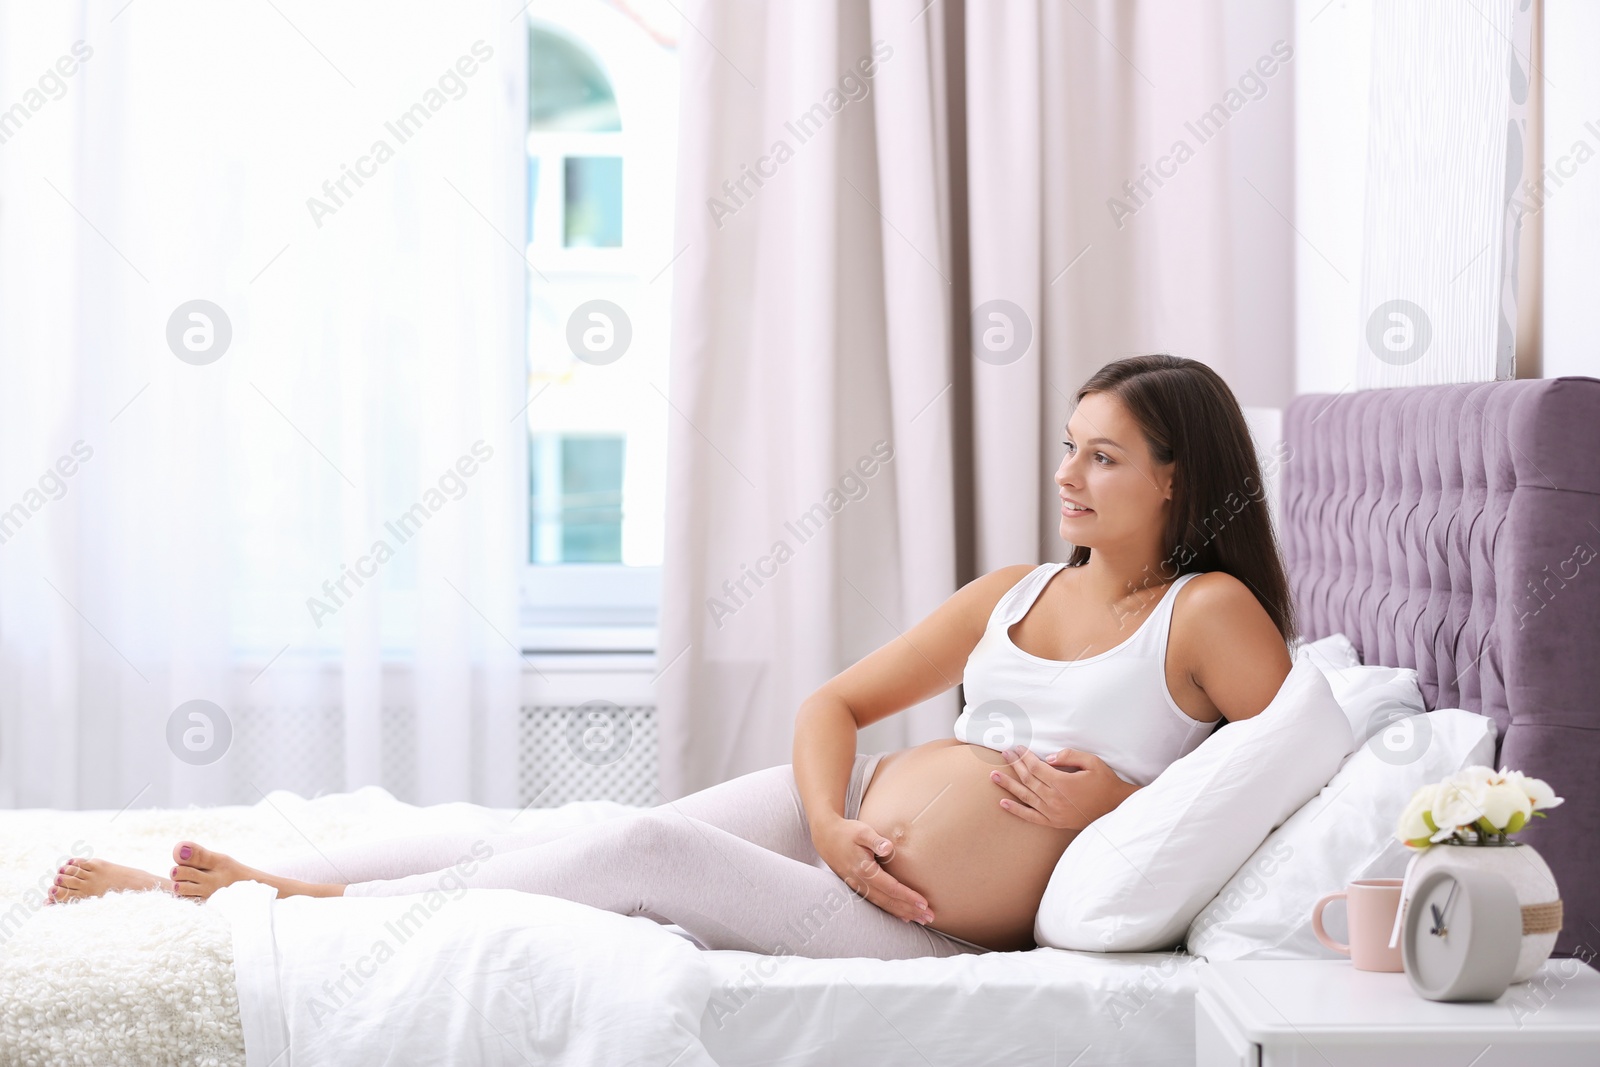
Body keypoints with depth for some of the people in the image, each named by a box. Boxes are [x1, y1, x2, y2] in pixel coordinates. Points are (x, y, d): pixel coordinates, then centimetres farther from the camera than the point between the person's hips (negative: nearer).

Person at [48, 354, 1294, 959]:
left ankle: (314, 905, -13)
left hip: (917, 929, -6)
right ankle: (200, 886, -6)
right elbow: (833, 702, 14)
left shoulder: (1208, 613, -4)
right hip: (848, 811, 6)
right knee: (540, 841, -7)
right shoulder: (1014, 593, 14)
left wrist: (1117, 799, -17)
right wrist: (832, 824, -5)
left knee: (644, 852, -23)